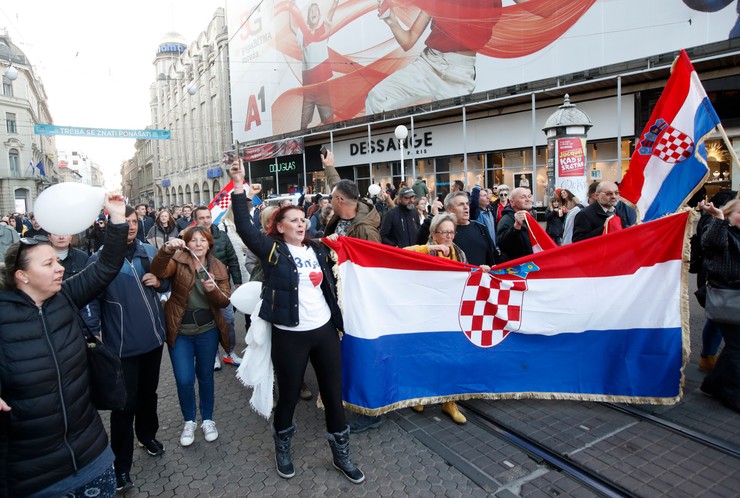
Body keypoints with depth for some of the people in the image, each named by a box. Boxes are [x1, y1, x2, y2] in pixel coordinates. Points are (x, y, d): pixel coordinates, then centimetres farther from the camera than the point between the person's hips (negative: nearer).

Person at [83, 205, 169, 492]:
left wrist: (159, 282, -8)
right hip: (122, 344, -4)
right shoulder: (100, 259, -11)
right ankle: (121, 465, 17)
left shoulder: (150, 251, 3)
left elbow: (168, 282, 14)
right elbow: (90, 299, -12)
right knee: (126, 403, 1)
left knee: (149, 392, 22)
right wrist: (94, 335, -18)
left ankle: (148, 434, 45)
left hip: (153, 337, 5)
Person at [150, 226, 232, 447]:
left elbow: (225, 302, -6)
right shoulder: (178, 261, -6)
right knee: (184, 379, 1)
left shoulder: (218, 268, -1)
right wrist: (166, 250, -45)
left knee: (205, 376, 14)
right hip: (180, 331, -1)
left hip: (208, 331, 1)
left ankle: (207, 419, 34)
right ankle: (189, 421, 26)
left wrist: (213, 289, -27)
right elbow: (157, 271, -28)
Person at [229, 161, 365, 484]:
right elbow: (244, 227, -16)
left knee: (333, 393, 11)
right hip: (289, 335, -4)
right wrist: (239, 187, -22)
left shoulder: (318, 250, 9)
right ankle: (282, 449, 38)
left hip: (325, 330, 4)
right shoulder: (273, 250, -4)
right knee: (289, 395, 11)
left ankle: (341, 454, 30)